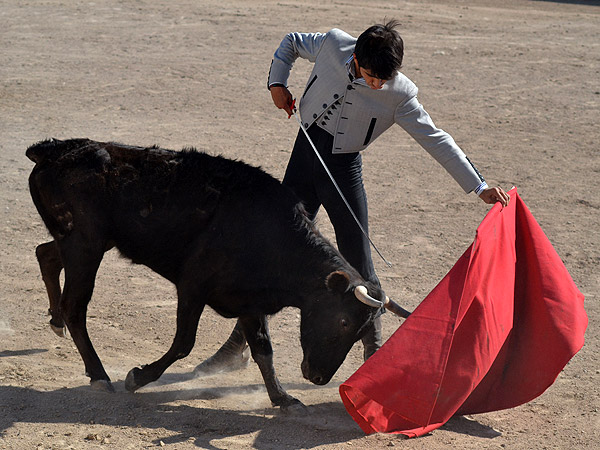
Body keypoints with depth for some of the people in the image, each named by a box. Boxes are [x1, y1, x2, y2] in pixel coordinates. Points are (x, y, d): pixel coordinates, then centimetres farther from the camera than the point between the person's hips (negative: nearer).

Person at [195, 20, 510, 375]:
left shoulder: (400, 95, -17)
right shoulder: (333, 45, -11)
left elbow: (436, 140, -14)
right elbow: (291, 42, 10)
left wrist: (480, 186, -18)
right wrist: (278, 82, -4)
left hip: (344, 170, -2)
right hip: (304, 158, 2)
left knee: (358, 265, -2)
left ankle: (375, 351, 14)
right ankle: (240, 342, 15)